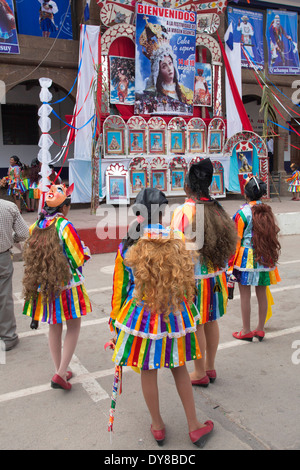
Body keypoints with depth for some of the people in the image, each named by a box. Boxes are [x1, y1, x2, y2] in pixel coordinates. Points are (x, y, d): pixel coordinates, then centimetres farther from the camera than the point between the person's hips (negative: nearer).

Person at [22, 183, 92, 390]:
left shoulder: (36, 227, 1)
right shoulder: (65, 226, -17)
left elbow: (31, 256, 11)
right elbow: (80, 257, -13)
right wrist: (86, 250, 6)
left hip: (45, 287, 6)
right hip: (68, 285, -6)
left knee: (55, 328, 18)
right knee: (74, 327, 9)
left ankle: (60, 371, 29)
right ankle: (61, 373, 4)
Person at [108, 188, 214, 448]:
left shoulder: (127, 248, -10)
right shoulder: (177, 241, -8)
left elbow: (120, 289, -2)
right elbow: (188, 280, 2)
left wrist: (115, 320, 10)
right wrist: (188, 311, 17)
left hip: (141, 316, -1)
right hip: (175, 315, 2)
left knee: (148, 371, 15)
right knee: (179, 368, 18)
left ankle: (158, 426, 33)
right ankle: (194, 427, 30)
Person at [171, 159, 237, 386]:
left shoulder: (183, 212, -16)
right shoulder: (217, 209, 2)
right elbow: (229, 241, 9)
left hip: (194, 276, -6)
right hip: (216, 274, 6)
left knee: (196, 324, 5)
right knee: (211, 321, 16)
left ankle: (200, 373, 18)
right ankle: (210, 367, 31)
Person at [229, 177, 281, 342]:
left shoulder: (243, 212, -11)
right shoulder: (267, 211, 5)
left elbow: (236, 240, -10)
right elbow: (273, 236, 12)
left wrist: (231, 263, -5)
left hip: (246, 258, -5)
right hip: (265, 258, 5)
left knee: (245, 295, 4)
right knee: (262, 294, 12)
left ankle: (246, 331, 13)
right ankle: (260, 329, 23)